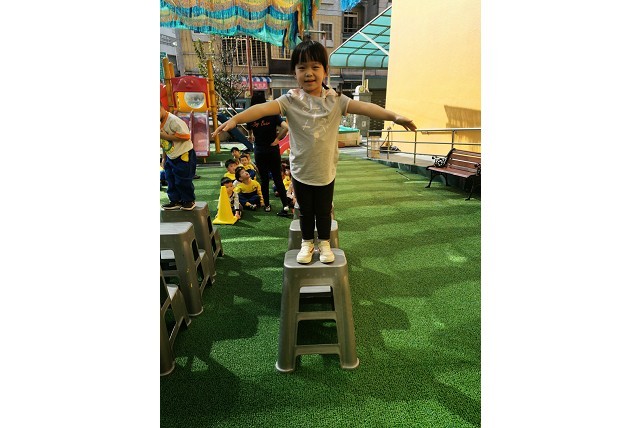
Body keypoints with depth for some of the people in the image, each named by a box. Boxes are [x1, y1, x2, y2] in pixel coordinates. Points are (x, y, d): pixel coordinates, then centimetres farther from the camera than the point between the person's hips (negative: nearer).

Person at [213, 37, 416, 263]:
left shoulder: (335, 99, -6)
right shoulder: (291, 100, -9)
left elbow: (364, 107, -16)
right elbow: (264, 108, -24)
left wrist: (394, 116, -27)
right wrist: (236, 118, -40)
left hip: (326, 170, 1)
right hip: (301, 171, 0)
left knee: (324, 211, 17)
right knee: (305, 211, 17)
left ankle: (324, 243, 39)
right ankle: (307, 243, 40)